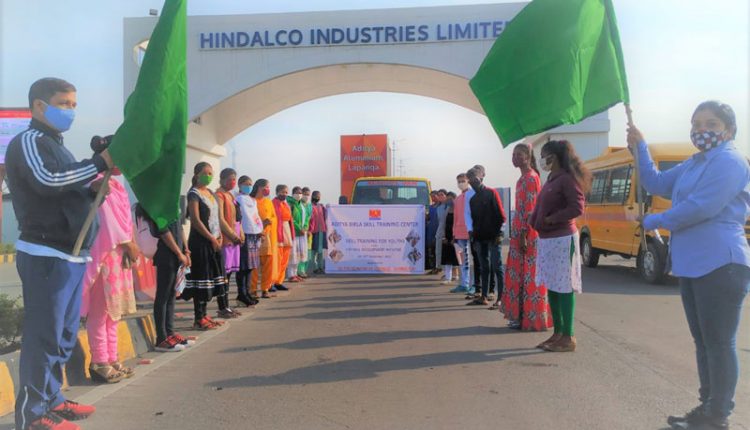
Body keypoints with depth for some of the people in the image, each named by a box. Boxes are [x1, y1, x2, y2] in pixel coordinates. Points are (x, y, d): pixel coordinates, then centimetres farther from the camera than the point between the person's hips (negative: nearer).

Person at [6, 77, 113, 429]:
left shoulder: (56, 146, 22)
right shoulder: (27, 142, -6)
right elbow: (48, 182, -23)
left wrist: (93, 189, 5)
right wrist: (100, 162, -19)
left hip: (70, 254, 9)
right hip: (46, 255, -9)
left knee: (64, 335, 14)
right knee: (44, 335, -6)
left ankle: (51, 400, 25)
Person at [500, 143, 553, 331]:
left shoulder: (531, 177, -12)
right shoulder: (523, 178, 17)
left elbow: (530, 209, -18)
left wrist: (523, 235, -21)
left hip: (527, 234, -10)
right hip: (520, 232, 10)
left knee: (529, 276, -4)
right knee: (519, 274, 12)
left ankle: (531, 320, 3)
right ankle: (521, 316, 20)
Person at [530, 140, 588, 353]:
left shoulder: (567, 179, -11)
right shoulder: (550, 180, 15)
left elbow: (577, 208, -19)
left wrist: (550, 219, -15)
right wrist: (535, 222, 4)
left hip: (562, 239, -9)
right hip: (546, 239, 9)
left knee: (564, 288, -3)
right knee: (551, 287, 12)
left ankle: (568, 337, 4)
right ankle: (558, 333, 21)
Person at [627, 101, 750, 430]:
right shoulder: (692, 165, 15)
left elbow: (701, 208, -21)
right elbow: (655, 184, 19)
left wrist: (654, 222, -8)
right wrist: (640, 148, 11)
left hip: (721, 265, -9)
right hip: (692, 265, 10)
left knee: (719, 343, 0)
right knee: (703, 341, 16)